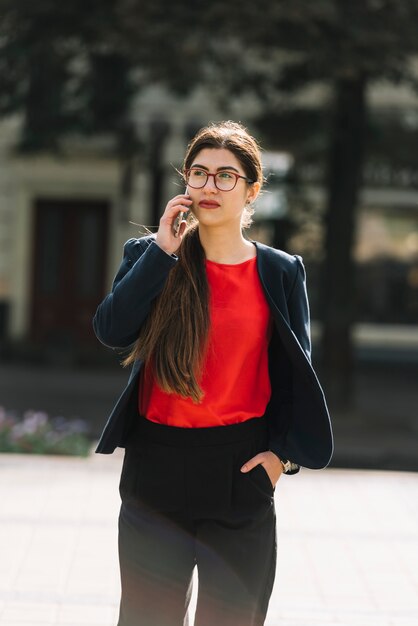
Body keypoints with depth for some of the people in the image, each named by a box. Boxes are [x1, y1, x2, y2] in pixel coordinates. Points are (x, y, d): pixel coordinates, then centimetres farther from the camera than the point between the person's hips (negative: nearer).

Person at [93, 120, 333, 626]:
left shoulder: (281, 272, 2)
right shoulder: (149, 256, 3)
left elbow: (295, 372, 7)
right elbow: (111, 330, -13)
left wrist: (282, 452, -5)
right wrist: (163, 250, -14)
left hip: (240, 471, 0)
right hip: (155, 468, 1)